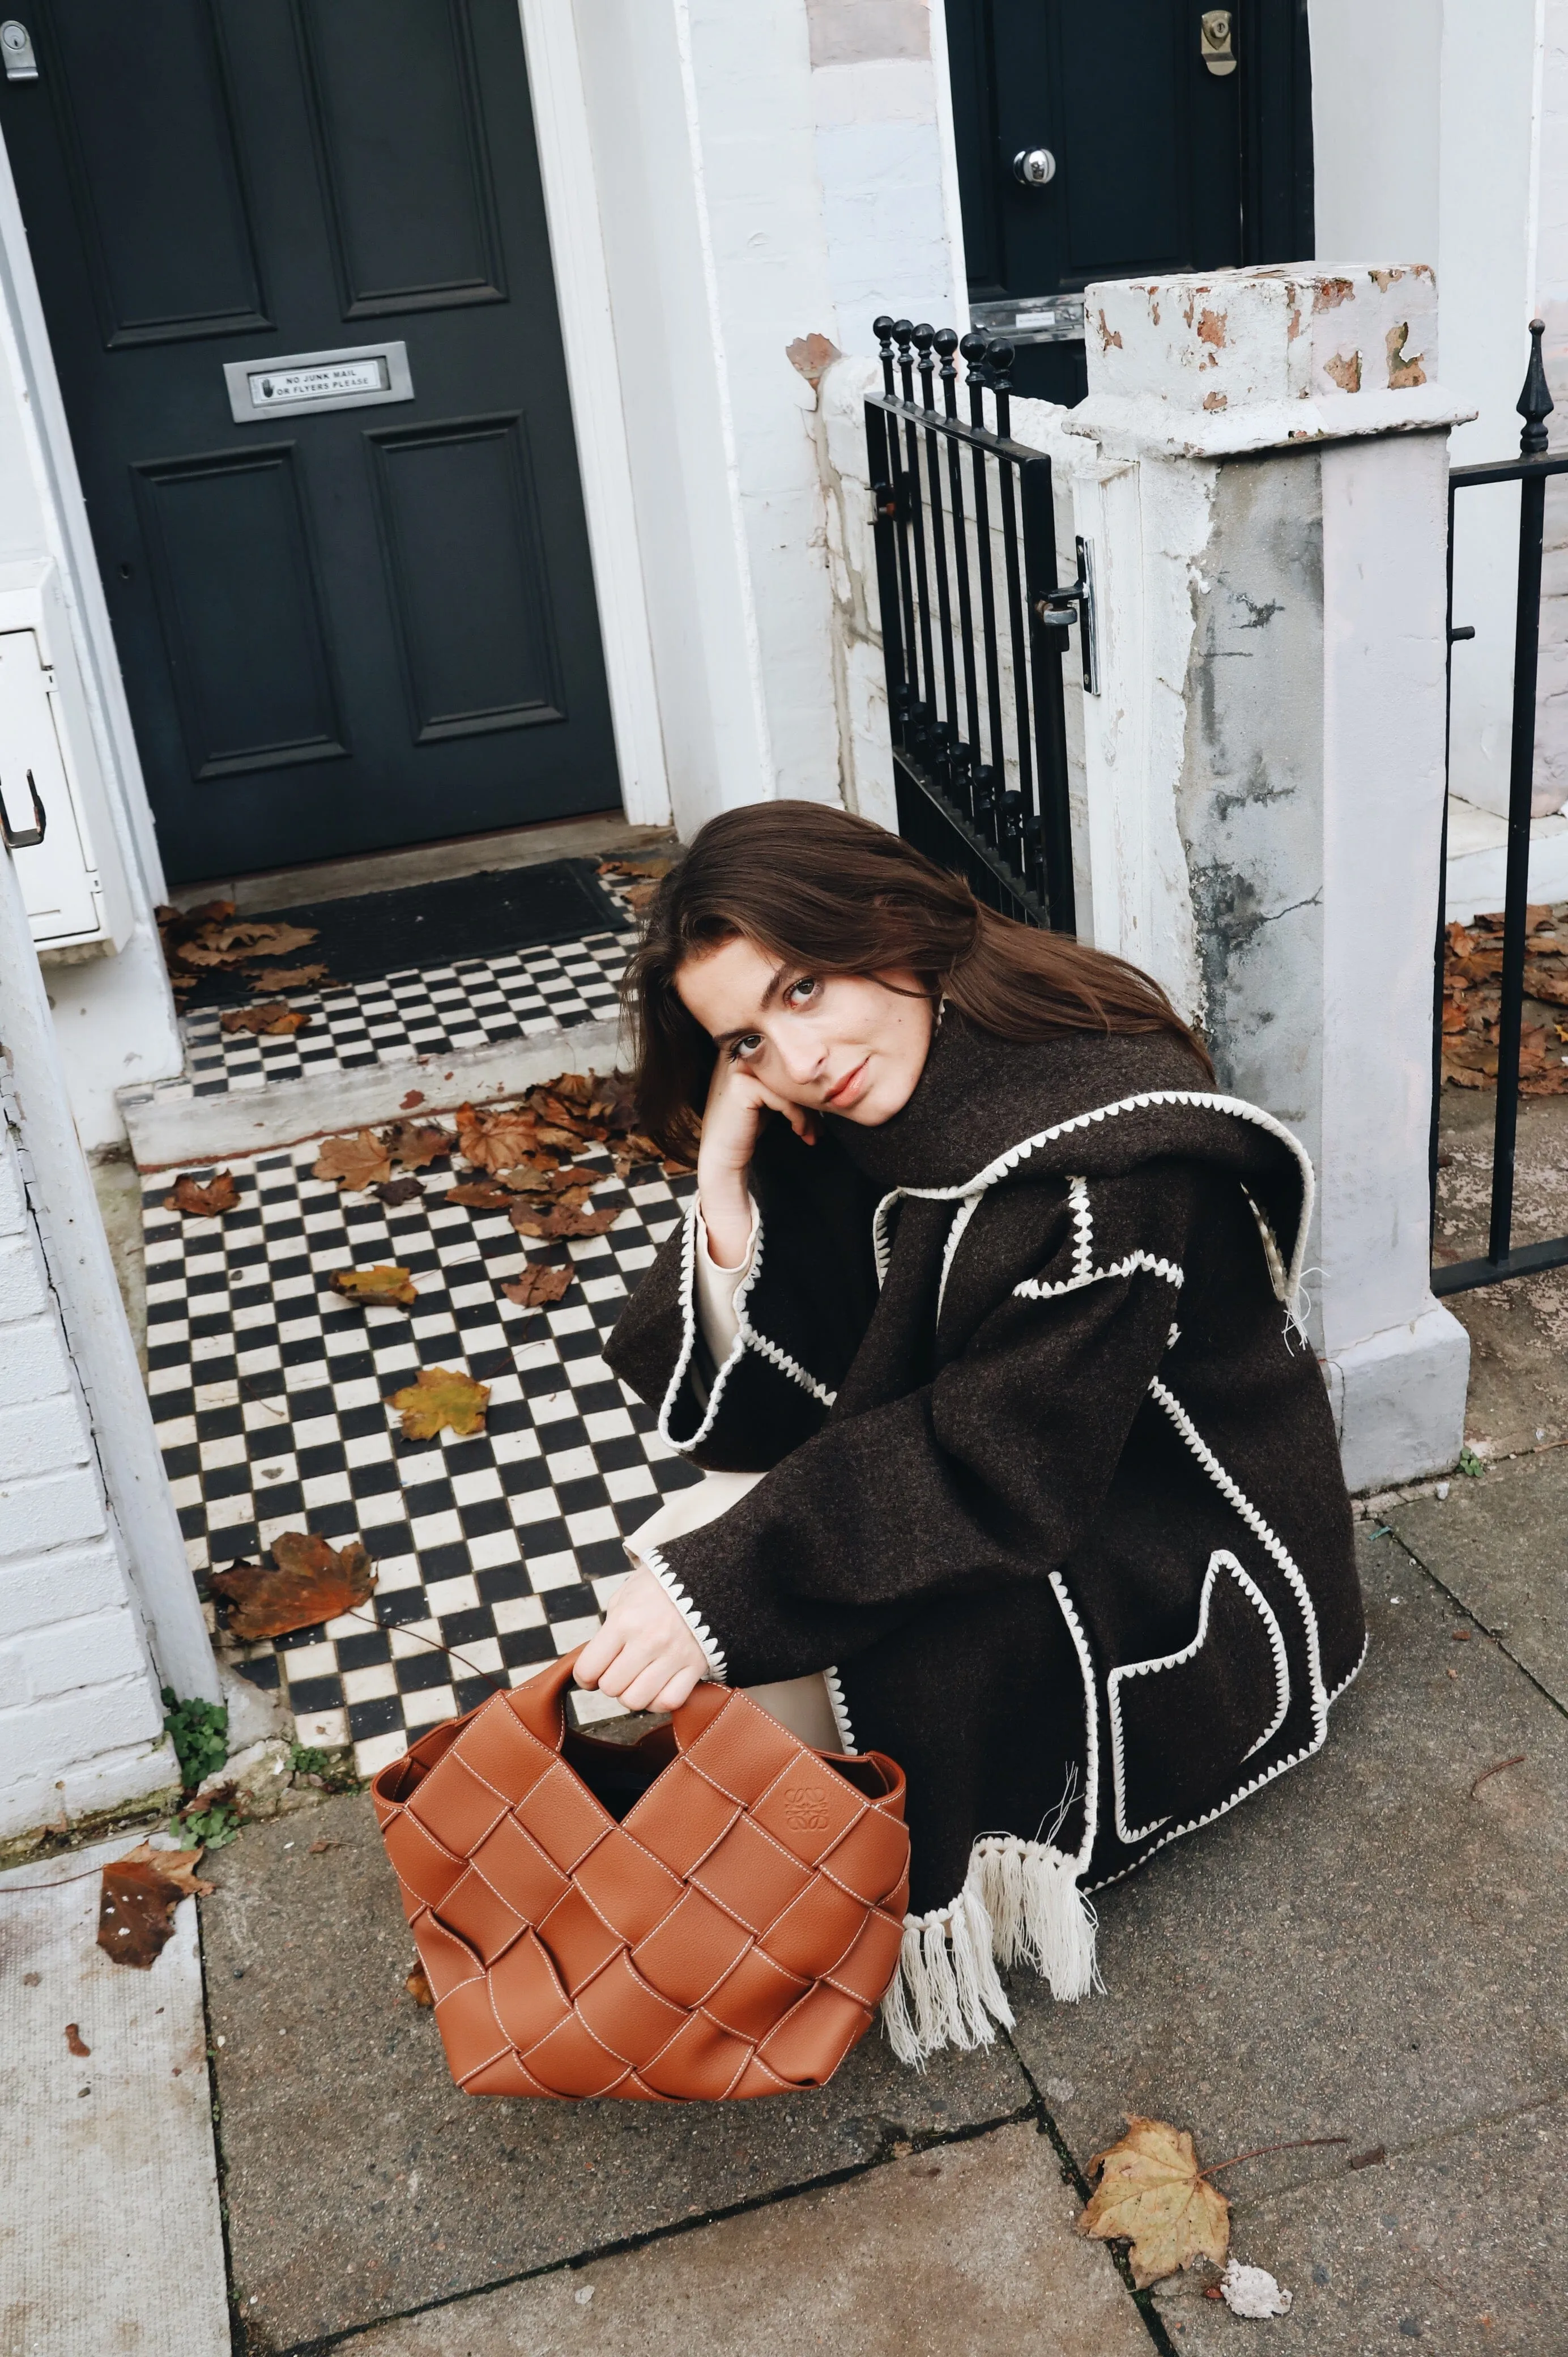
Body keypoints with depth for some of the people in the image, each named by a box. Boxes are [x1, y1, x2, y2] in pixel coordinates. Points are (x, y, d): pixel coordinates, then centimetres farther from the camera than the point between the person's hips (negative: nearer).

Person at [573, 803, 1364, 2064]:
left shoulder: (1104, 1154, -30)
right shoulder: (839, 1119, -7)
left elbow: (999, 1468, -29)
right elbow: (770, 1418, -9)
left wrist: (726, 1582, -32)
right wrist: (726, 1188, -23)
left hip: (1175, 1569, -7)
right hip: (992, 1486, 8)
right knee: (688, 1543, -7)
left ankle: (956, 1875, 4)